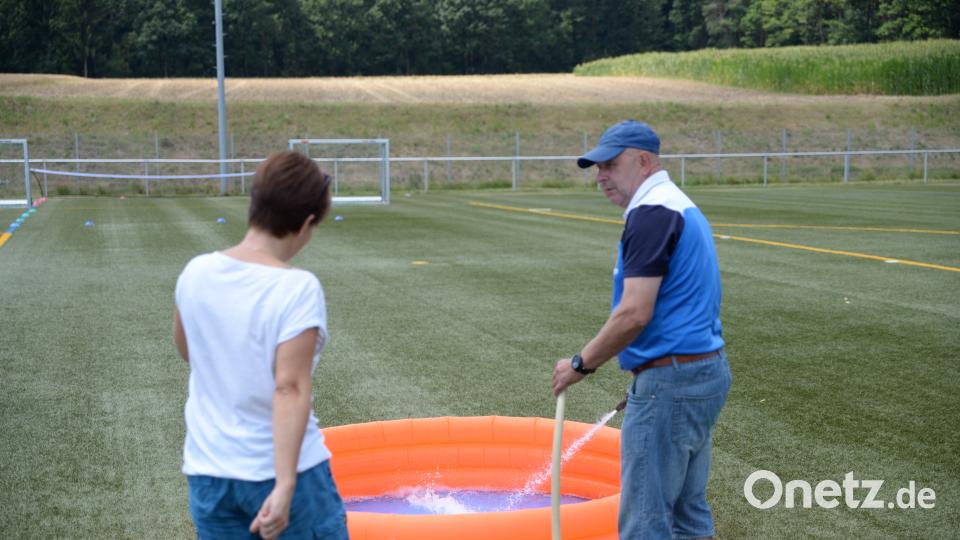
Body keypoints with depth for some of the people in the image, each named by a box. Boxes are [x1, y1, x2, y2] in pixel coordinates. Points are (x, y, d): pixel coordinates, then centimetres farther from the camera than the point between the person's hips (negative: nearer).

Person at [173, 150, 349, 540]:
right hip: (282, 469, -5)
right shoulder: (298, 289, -18)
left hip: (208, 471, 5)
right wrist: (285, 485, -26)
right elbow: (291, 388, -24)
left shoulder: (196, 273, -1)